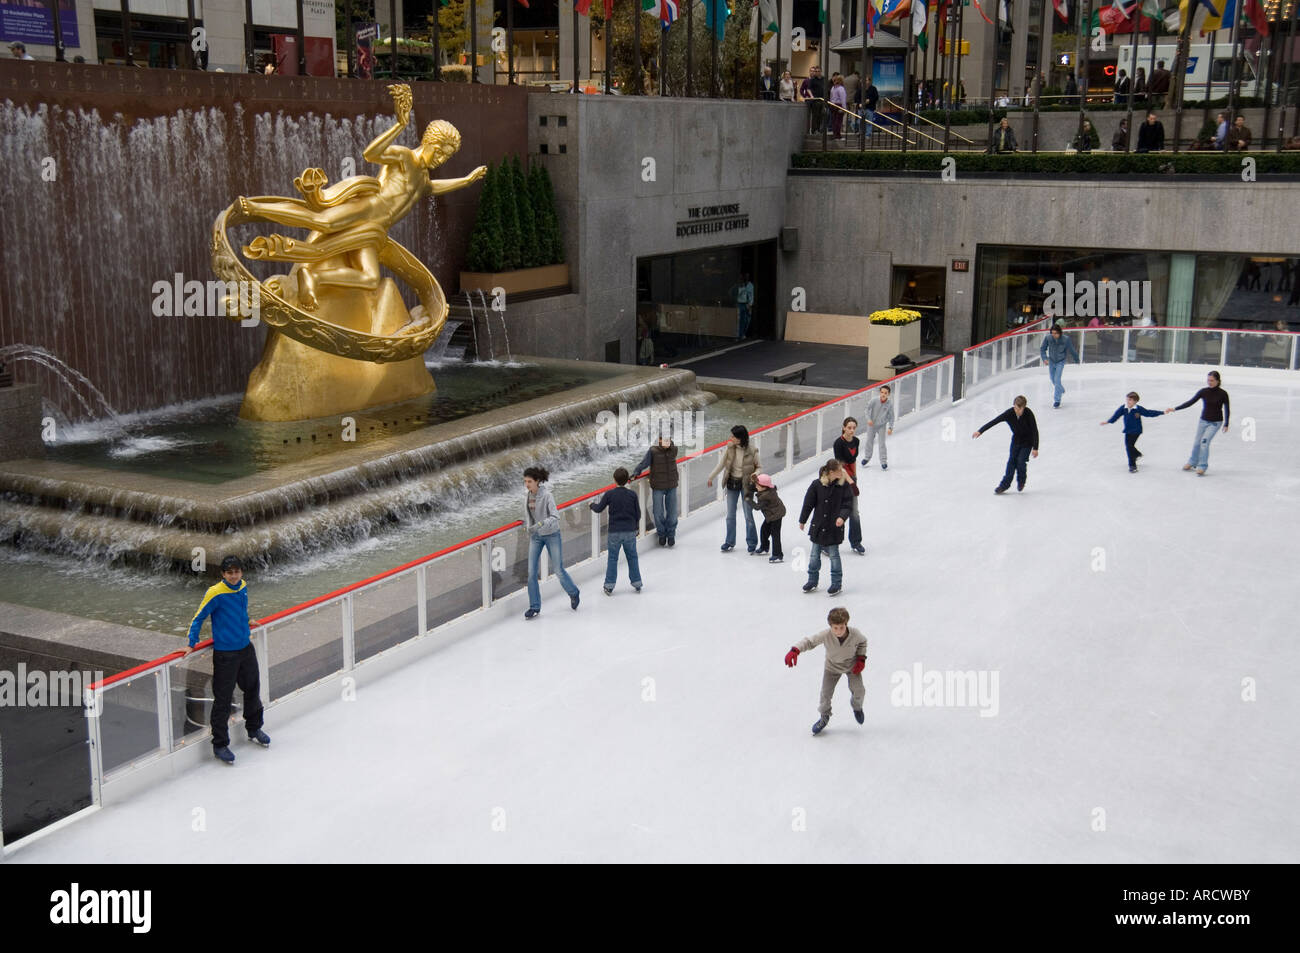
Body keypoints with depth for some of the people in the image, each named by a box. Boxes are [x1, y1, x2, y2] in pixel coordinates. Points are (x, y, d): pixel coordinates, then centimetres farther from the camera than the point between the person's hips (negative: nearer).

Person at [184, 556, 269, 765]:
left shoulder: (243, 587, 2)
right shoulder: (215, 594, -17)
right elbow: (198, 618, -11)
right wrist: (192, 644, -14)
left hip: (246, 648, 7)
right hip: (225, 654, -7)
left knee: (252, 689, 20)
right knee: (223, 700, -2)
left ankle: (254, 729, 42)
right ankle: (219, 745, 8)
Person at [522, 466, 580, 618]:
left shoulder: (546, 495, -21)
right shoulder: (527, 496, -3)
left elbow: (555, 517, -26)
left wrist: (540, 524, -38)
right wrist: (528, 527, 19)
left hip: (551, 535, -5)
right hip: (535, 536, 5)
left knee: (558, 570, 5)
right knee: (532, 572, -3)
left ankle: (573, 593, 33)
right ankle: (534, 607, 6)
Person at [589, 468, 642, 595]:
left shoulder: (609, 494, -9)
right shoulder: (632, 495, -3)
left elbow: (599, 509, -2)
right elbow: (638, 514, 3)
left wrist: (592, 504, 20)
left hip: (614, 532, -1)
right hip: (630, 531, 2)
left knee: (612, 558, 8)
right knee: (632, 557, 14)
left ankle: (609, 586, 7)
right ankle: (637, 583, 19)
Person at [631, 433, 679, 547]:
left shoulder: (674, 450, -2)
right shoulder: (653, 451, -13)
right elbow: (643, 464, -14)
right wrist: (636, 472, -25)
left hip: (671, 487, 3)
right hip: (658, 487, -3)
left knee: (672, 512, 7)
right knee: (658, 513, 3)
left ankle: (671, 534, 26)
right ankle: (661, 534, 26)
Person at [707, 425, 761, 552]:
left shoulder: (752, 451, -14)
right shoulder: (729, 448, -7)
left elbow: (759, 467, -2)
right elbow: (721, 464, 2)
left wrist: (755, 474, -22)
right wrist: (711, 477, 6)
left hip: (746, 484, -3)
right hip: (732, 483, 3)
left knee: (748, 515, 3)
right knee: (730, 515, 9)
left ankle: (752, 543, 17)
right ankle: (730, 542, 21)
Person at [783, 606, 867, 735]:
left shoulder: (854, 634, -29)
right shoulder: (826, 635, -34)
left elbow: (862, 642, -6)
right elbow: (810, 641, -30)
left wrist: (861, 659, -12)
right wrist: (795, 650, -46)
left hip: (852, 665, 0)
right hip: (832, 667, 0)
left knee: (859, 690, -4)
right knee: (825, 694, -2)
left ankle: (857, 707, 34)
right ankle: (824, 717, 28)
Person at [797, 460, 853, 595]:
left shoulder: (844, 486, -8)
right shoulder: (816, 485, -8)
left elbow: (848, 505, -6)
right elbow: (808, 503, 1)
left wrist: (842, 517, -25)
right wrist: (802, 521, 8)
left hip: (835, 528, -1)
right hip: (818, 526, 2)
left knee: (834, 555, 5)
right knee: (814, 555, 11)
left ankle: (836, 583, 18)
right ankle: (812, 581, 25)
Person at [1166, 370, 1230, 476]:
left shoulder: (1222, 394, -12)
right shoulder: (1203, 391, -7)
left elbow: (1227, 410, -1)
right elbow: (1190, 402, -6)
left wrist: (1226, 425, -1)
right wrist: (1174, 409, -12)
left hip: (1215, 422, -3)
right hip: (1203, 420, 3)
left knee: (1204, 441, -16)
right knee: (1197, 442, 8)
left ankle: (1202, 467, -4)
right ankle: (1192, 462, 32)